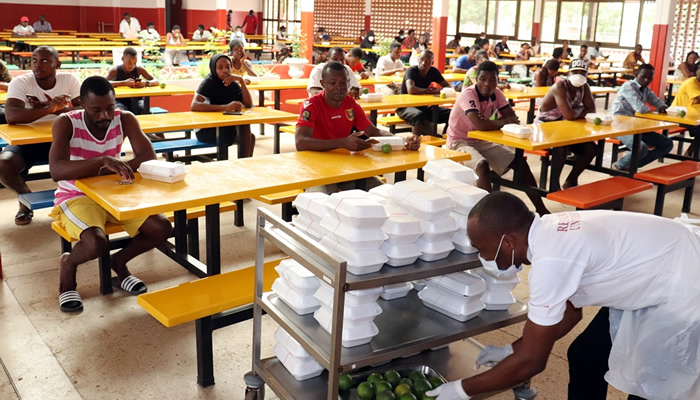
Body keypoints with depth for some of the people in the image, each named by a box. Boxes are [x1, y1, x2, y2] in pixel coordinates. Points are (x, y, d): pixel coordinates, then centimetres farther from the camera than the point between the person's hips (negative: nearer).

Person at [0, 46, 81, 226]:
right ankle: (26, 196, 6)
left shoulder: (70, 80, -5)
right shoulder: (20, 82, -11)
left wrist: (56, 109, -25)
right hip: (28, 140, -1)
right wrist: (48, 109, -38)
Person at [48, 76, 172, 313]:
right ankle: (68, 264, 5)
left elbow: (149, 158, -18)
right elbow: (56, 171, -32)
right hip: (76, 197, -4)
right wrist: (102, 161, -47)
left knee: (162, 228, -16)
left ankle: (119, 262, 11)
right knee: (97, 244, -33)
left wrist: (102, 172, -30)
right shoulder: (66, 124, -17)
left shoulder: (125, 119, -8)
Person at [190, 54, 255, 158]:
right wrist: (225, 107, -37)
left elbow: (248, 104, -6)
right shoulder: (209, 82, -12)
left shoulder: (233, 83, 4)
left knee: (250, 137, -14)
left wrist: (241, 80, -16)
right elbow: (194, 106, -28)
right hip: (206, 130, -6)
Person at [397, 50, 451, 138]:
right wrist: (427, 90, -19)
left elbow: (448, 86, 2)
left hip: (423, 106, 6)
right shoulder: (411, 71, -17)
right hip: (406, 107, -6)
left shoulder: (433, 71, 1)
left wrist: (439, 90, -21)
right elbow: (411, 89, -35)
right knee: (419, 115, -40)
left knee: (451, 114, -9)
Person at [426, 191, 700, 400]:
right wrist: (510, 350, 10)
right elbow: (569, 312, 9)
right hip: (653, 275, 9)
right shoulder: (548, 233, -6)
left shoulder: (550, 259, -33)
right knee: (585, 357, 11)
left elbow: (531, 361, -24)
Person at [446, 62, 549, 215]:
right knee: (483, 166, -35)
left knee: (519, 162, -4)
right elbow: (480, 124, -37)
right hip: (459, 142, -7)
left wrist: (492, 123, -25)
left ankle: (541, 209, 5)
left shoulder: (496, 93, -3)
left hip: (482, 141, 7)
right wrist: (505, 121, -20)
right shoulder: (468, 94, -23)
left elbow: (513, 119, -6)